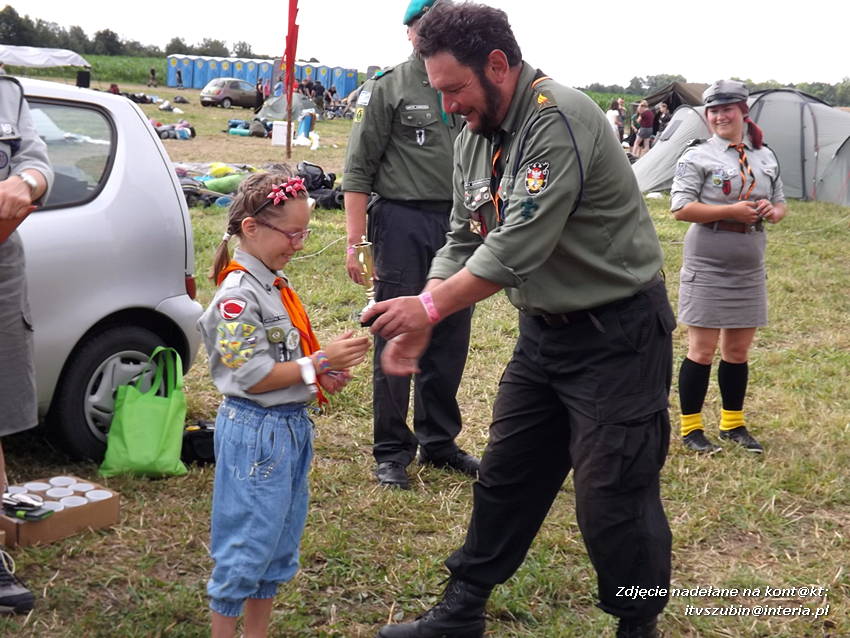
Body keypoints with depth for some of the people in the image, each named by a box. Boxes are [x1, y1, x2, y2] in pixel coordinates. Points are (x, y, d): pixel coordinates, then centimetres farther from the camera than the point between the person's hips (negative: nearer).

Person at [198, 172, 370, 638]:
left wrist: (321, 374, 3)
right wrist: (320, 363, -21)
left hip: (292, 425, 10)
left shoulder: (275, 285, 10)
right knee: (247, 546, 0)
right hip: (255, 431, -10)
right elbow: (251, 376, -22)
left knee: (281, 544, 18)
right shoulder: (238, 294, -18)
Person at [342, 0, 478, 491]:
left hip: (457, 223, 5)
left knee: (451, 340, 11)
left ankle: (440, 442, 25)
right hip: (403, 220, -5)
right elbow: (358, 169, -5)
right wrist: (356, 241, -12)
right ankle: (392, 451, 12)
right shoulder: (388, 87, -3)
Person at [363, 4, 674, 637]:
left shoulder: (559, 120, -23)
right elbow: (462, 242, 10)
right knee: (505, 478, 14)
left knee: (613, 498, -2)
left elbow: (518, 247, -27)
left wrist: (431, 307, -19)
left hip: (617, 332, -8)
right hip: (544, 329, 8)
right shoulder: (474, 138, 5)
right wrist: (418, 327, -1)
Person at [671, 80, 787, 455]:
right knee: (702, 350, 0)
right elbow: (680, 208, -14)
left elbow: (780, 205, 17)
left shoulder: (765, 157, 10)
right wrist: (731, 212, -20)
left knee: (738, 350, 13)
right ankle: (690, 428, 13)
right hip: (707, 267, -5)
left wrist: (772, 212, -8)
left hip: (749, 269, 5)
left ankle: (733, 424, 28)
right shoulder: (697, 157, -7)